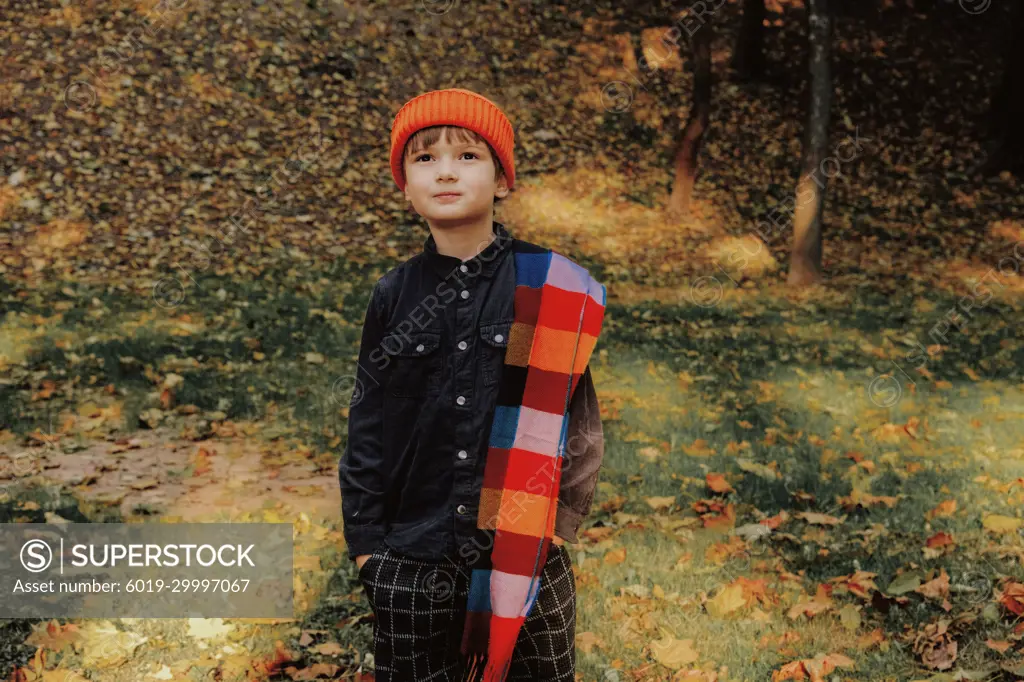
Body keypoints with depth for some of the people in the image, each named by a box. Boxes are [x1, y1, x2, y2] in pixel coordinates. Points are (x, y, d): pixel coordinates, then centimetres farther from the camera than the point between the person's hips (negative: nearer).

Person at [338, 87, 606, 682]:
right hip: (411, 561, 2)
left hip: (527, 555, -2)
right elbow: (368, 423, 6)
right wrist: (365, 537, 5)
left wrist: (561, 516, -5)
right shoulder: (394, 294, 2)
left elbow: (579, 411, -1)